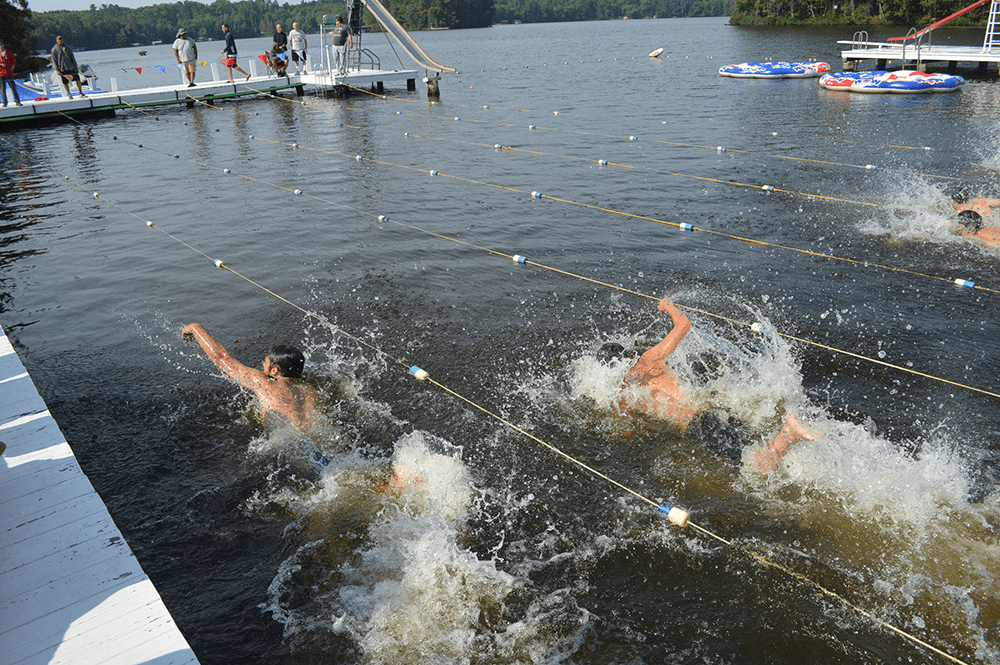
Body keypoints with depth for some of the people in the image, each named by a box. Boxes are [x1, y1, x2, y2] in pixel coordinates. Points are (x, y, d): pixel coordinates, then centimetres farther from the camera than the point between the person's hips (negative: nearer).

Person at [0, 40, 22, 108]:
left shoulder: (8, 52, 6)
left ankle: (17, 102, 0)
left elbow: (14, 61, 10)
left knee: (13, 88, -3)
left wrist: (11, 69, 1)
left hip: (9, 73, 0)